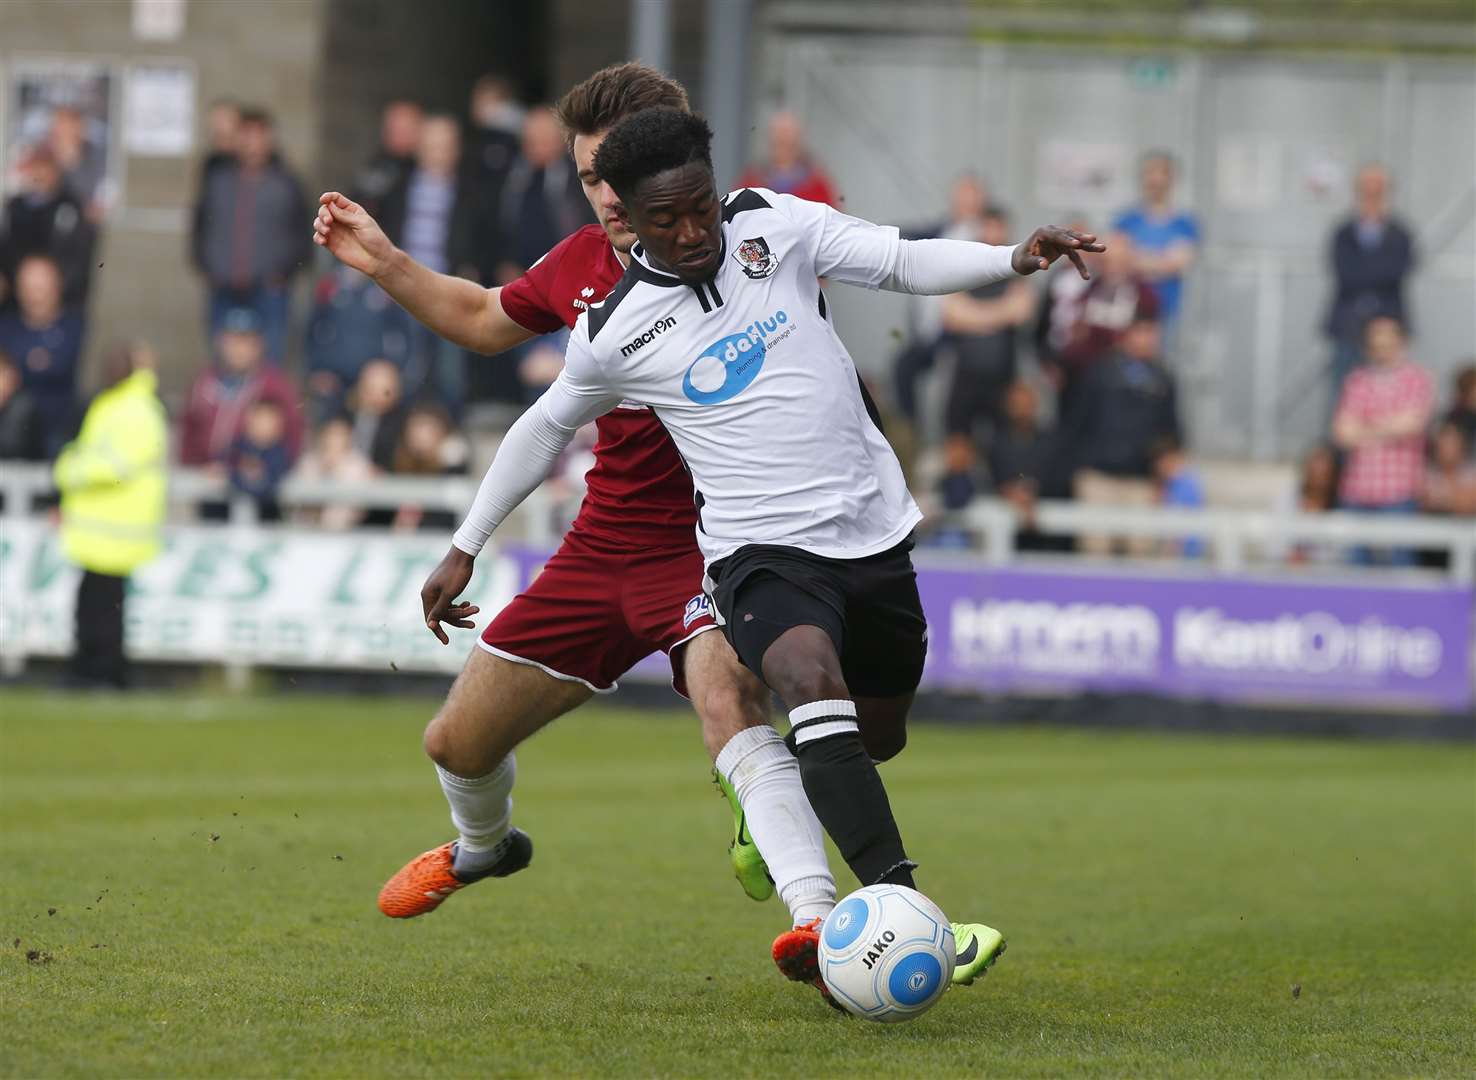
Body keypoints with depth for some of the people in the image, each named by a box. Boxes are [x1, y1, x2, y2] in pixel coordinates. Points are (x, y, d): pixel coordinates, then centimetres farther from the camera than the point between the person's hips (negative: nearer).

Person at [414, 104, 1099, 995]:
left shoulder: (777, 227, 0)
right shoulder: (615, 333, -3)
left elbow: (903, 262, -3)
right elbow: (544, 430, 14)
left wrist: (1016, 259, -21)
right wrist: (466, 547, 19)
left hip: (872, 530, 4)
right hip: (759, 548, -4)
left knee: (878, 737, 17)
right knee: (813, 680, -33)